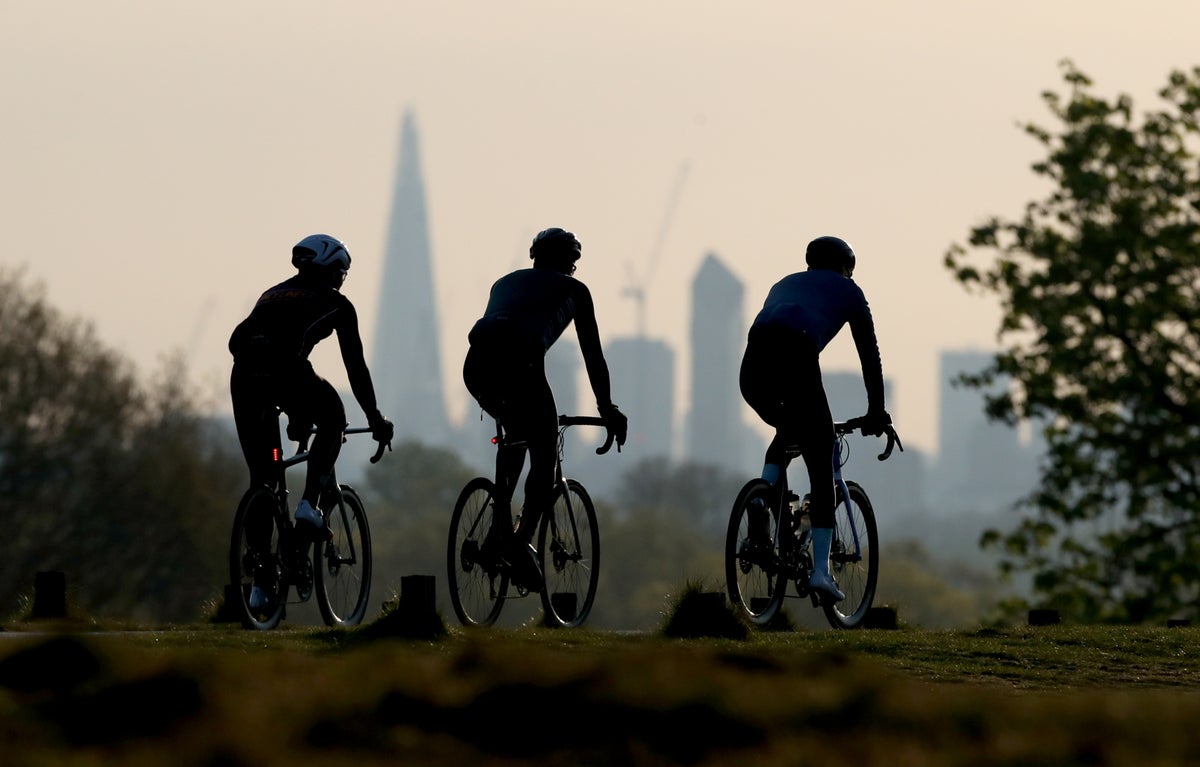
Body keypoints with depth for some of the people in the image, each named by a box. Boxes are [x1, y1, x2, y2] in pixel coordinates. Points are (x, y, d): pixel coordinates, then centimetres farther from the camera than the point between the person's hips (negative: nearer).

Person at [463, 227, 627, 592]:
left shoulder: (506, 282, 37)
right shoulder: (572, 289, 24)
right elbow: (593, 356, 23)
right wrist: (607, 409, 31)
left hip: (476, 363, 5)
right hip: (519, 363, -5)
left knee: (516, 433, 31)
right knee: (545, 453, 10)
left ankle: (499, 530, 19)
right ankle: (523, 541, -9)